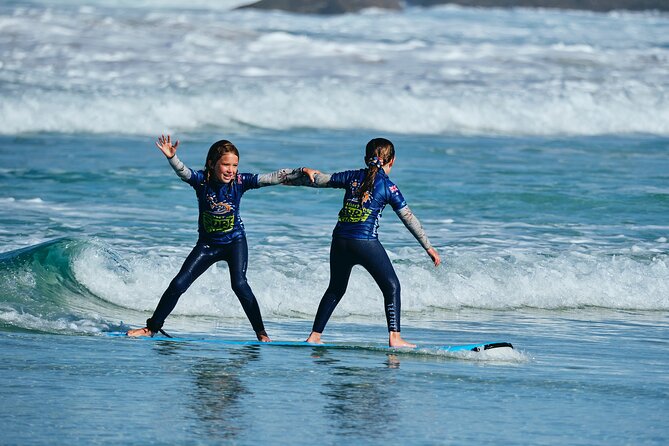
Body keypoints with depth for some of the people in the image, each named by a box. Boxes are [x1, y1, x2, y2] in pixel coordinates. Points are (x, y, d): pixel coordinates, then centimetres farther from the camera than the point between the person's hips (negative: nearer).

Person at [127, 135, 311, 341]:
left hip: (235, 242, -1)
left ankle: (261, 333, -12)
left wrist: (300, 173, -29)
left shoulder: (240, 181, -15)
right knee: (179, 284, -2)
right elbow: (182, 171, -35)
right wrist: (171, 157, -56)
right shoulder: (201, 180, -16)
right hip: (207, 244, 1)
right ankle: (152, 327, 12)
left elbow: (271, 178, -19)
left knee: (239, 284, -22)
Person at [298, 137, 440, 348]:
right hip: (366, 243, -5)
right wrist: (428, 247, 9)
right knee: (392, 287, 7)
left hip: (340, 241, 5)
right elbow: (409, 218, 3)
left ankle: (314, 336, 19)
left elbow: (321, 179, 18)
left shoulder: (353, 177, 10)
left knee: (336, 289, 20)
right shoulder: (388, 186, 0)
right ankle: (394, 337, -2)